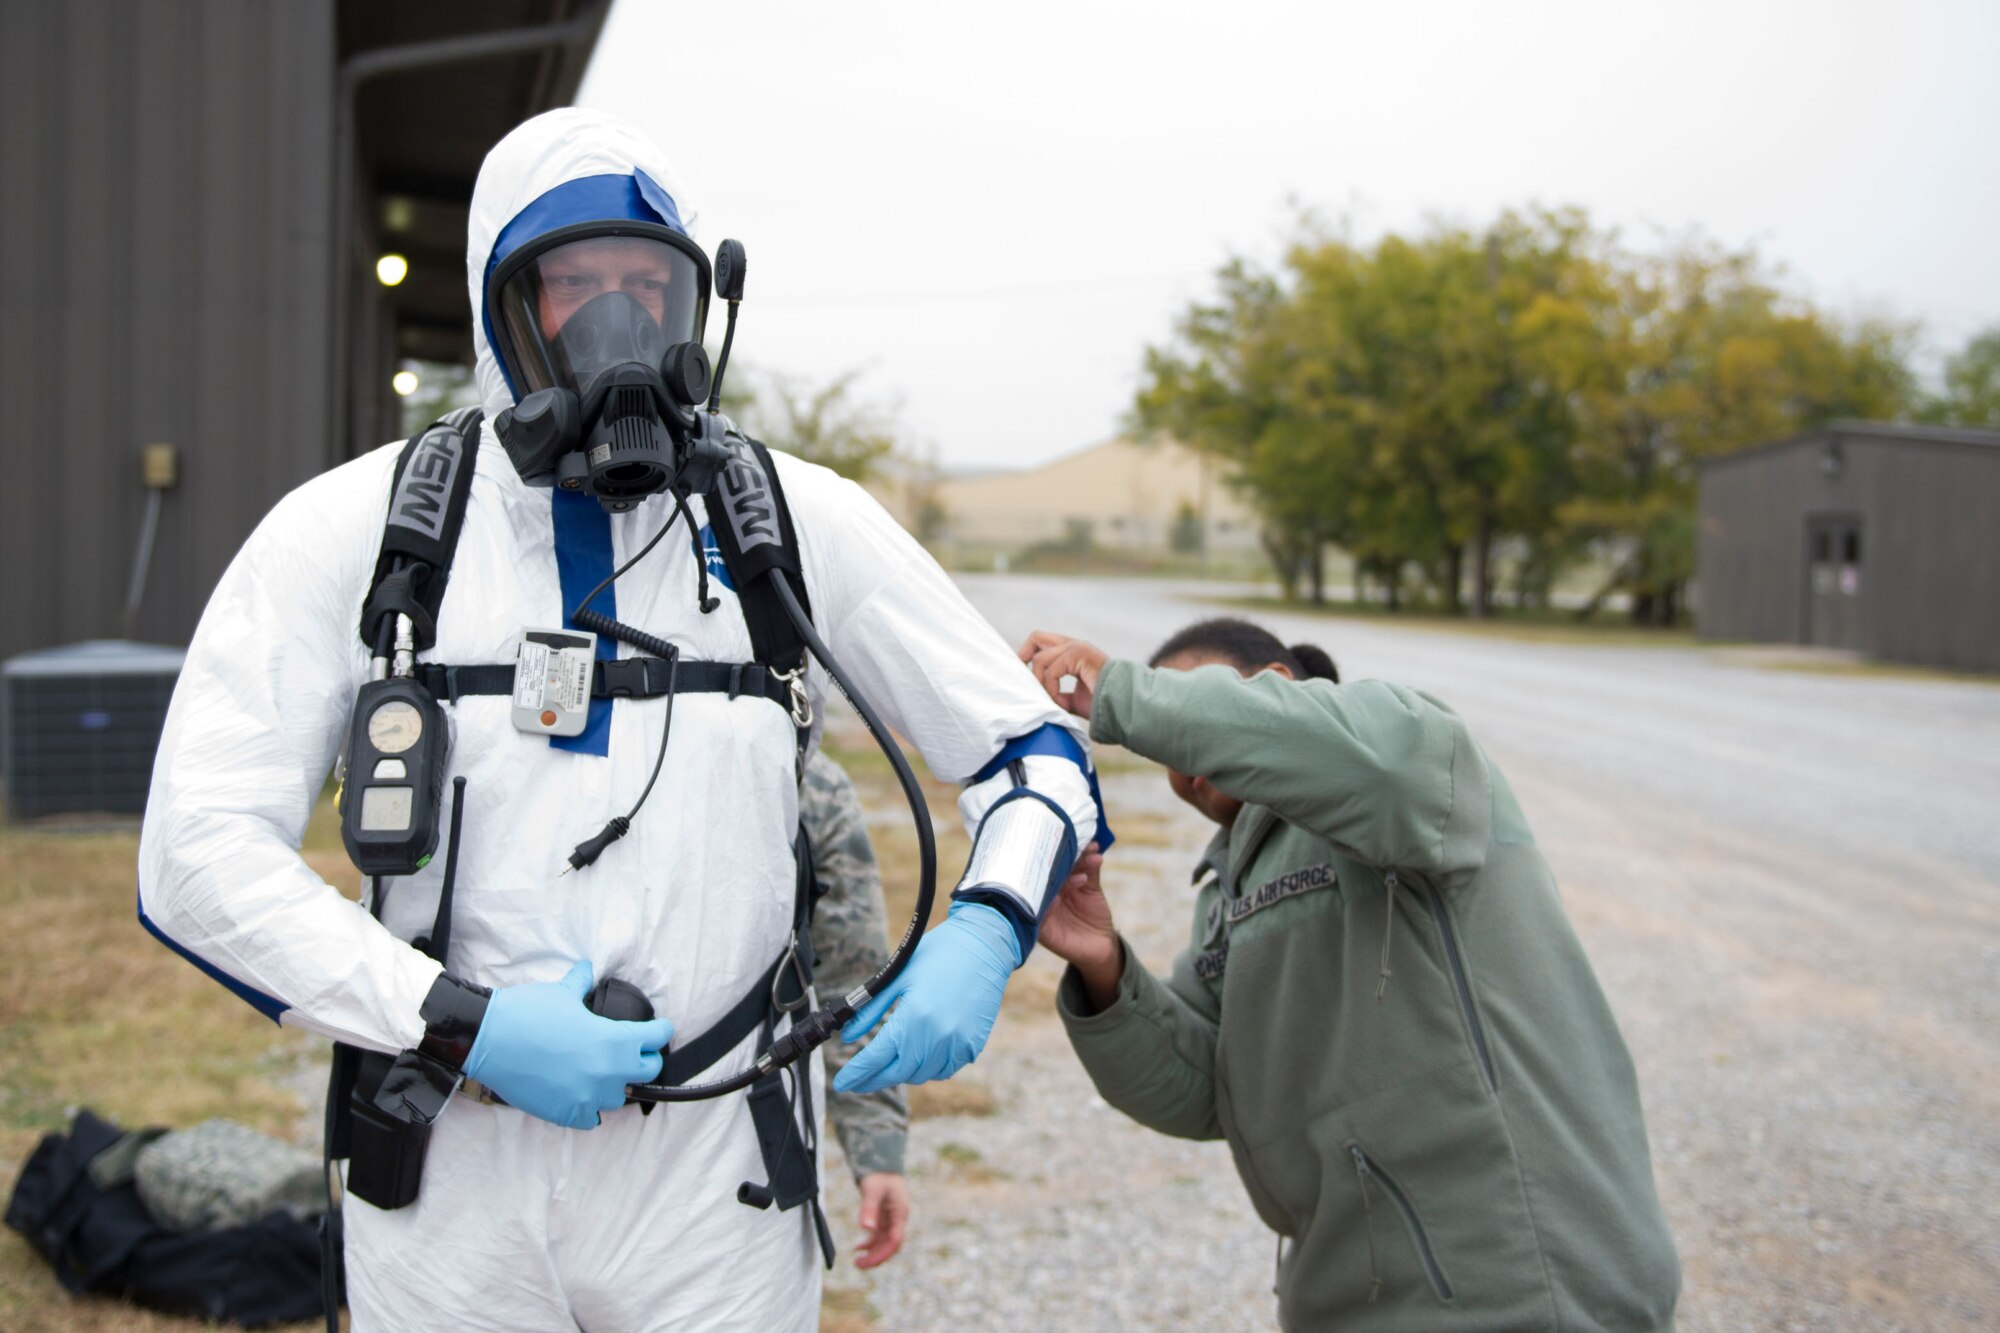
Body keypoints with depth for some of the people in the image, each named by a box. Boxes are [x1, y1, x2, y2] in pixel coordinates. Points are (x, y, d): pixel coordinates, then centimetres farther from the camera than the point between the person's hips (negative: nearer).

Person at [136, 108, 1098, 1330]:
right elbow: (199, 856, -6)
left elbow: (1034, 749, 5)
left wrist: (983, 936, -15)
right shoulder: (354, 528, -3)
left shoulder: (801, 522, -1)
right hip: (450, 1179, 0)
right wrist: (463, 1025, -16)